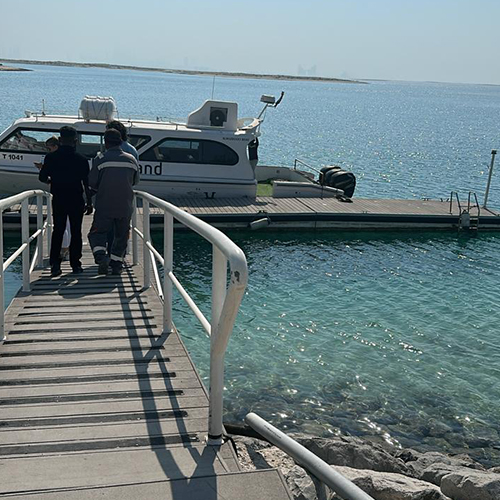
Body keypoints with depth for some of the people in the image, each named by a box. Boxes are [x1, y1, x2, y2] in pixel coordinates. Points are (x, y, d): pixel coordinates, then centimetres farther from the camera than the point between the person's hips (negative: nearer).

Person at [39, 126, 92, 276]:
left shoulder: (51, 158, -2)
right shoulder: (81, 159, -7)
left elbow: (42, 177, 3)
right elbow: (86, 183, -7)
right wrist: (89, 202, 0)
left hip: (58, 200, 2)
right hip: (76, 200, -1)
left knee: (57, 231, 10)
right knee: (76, 232, 8)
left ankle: (55, 264, 2)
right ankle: (75, 264, 11)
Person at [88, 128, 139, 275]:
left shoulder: (100, 160, -8)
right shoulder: (132, 160, 2)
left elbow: (92, 183, -4)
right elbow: (136, 181, 13)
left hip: (104, 205, -3)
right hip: (125, 206, 3)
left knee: (97, 232, 6)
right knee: (121, 236, 15)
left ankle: (101, 257, -17)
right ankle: (116, 264, 17)